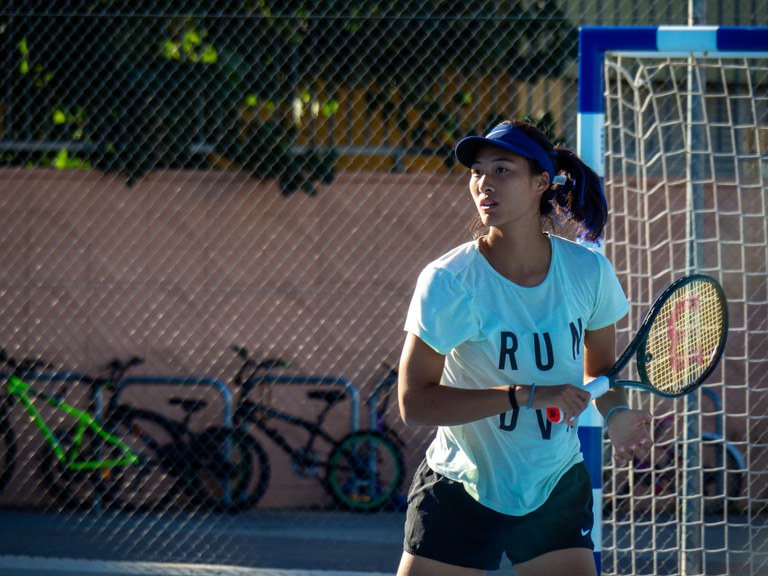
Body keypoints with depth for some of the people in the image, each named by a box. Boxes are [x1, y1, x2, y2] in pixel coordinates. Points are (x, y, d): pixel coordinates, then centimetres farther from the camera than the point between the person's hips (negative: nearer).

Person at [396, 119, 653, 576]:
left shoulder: (588, 271, -6)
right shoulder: (449, 283, -17)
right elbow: (414, 401, -21)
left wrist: (614, 414, -12)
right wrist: (528, 395, -27)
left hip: (557, 493, 2)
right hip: (459, 497, -2)